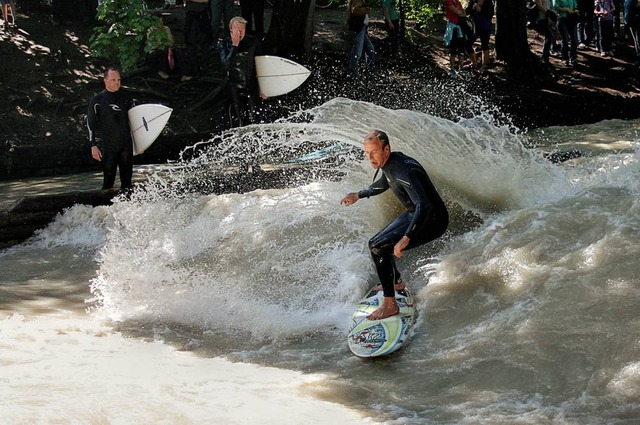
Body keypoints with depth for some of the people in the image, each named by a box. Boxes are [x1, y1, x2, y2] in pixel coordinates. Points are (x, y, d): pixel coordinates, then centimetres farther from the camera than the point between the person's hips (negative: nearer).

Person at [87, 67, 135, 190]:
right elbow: (90, 124, 0)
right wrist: (93, 146, -6)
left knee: (127, 177, 7)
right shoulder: (97, 100, -1)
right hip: (109, 146, -3)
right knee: (109, 177, -4)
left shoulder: (125, 97, 9)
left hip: (127, 143, 3)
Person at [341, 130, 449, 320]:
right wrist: (359, 195, 36)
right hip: (414, 214, 10)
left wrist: (406, 238, -50)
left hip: (432, 220, -10)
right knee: (376, 242, 24)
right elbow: (383, 184, 24)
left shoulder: (404, 171, -32)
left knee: (378, 248, -22)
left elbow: (424, 206, -42)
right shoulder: (388, 163, -2)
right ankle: (396, 283, 49)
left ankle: (390, 305, -16)